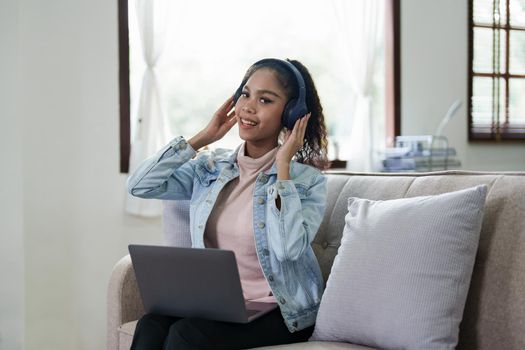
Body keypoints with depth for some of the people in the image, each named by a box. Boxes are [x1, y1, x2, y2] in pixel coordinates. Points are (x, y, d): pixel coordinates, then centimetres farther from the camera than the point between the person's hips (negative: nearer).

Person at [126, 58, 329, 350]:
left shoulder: (308, 181, -4)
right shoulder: (210, 168, 9)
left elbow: (288, 249, -22)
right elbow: (140, 186, -2)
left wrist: (283, 166, -17)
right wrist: (202, 138, 0)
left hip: (280, 312, -4)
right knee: (151, 326, -27)